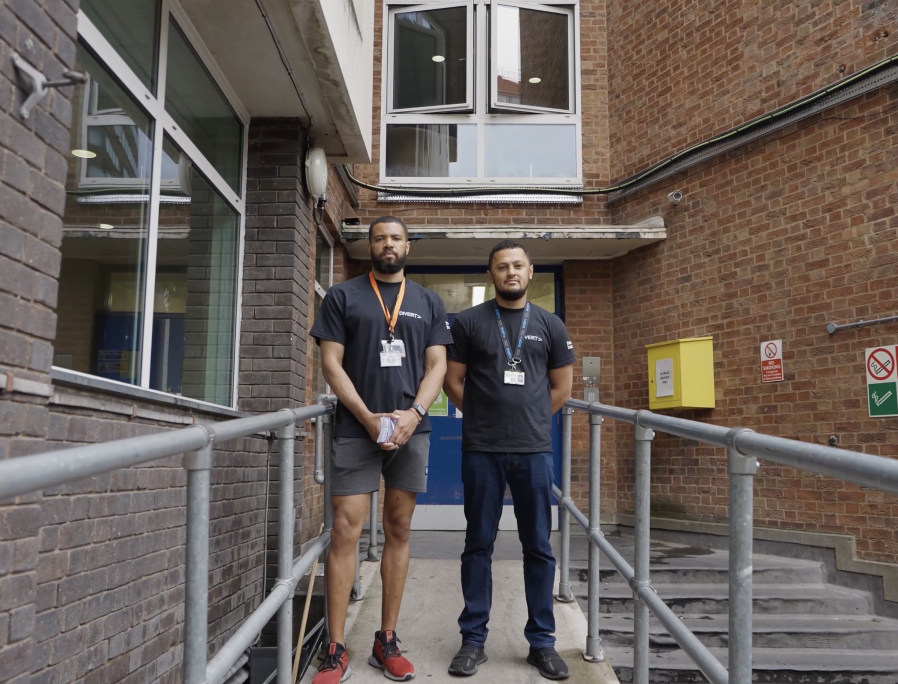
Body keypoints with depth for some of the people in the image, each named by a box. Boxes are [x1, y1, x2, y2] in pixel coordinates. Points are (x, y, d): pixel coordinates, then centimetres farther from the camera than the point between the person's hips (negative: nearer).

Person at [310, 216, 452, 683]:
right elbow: (331, 362, -1)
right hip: (356, 428, -2)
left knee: (398, 531, 7)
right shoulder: (343, 296, 6)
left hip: (410, 430, 3)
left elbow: (437, 365, 7)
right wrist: (368, 417, -11)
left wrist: (414, 413, -10)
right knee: (345, 531, -6)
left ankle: (386, 643, 17)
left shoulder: (428, 303, 13)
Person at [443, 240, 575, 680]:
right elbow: (452, 381, 5)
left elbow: (562, 387, 14)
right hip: (480, 451, -1)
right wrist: (486, 416, 8)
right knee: (478, 544, 7)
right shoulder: (469, 322, 3)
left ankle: (542, 641, 19)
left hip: (534, 450, 1)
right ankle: (473, 639, 19)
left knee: (538, 546, 7)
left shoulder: (550, 326, 8)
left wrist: (528, 418, 11)